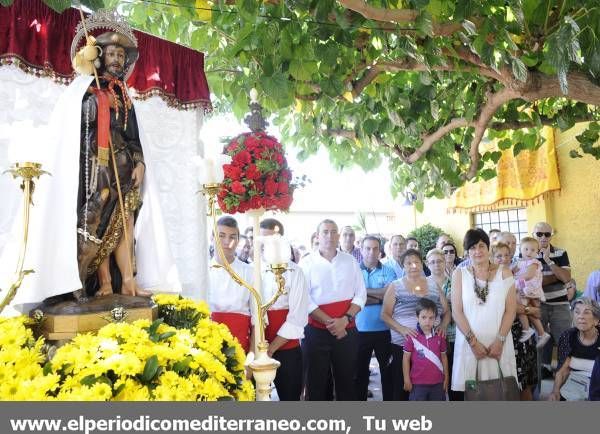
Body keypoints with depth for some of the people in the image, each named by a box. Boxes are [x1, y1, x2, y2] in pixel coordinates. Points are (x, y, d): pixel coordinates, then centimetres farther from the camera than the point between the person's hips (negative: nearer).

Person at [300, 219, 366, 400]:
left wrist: (345, 319, -11)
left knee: (346, 379, 13)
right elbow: (305, 299, -10)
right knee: (316, 382, 8)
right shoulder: (307, 263, -3)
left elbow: (360, 294, 3)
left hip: (347, 331, 3)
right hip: (316, 331, -2)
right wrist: (329, 322, -15)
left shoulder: (350, 261, 6)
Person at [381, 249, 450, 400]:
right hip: (403, 346, -2)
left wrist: (443, 326, -5)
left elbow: (446, 311, 15)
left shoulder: (433, 285, 11)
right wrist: (401, 329, -17)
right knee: (402, 387, -1)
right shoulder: (395, 286, 3)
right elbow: (385, 315, -1)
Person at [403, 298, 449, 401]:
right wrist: (407, 379, -5)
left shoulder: (439, 337, 0)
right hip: (418, 383, -3)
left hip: (437, 382, 3)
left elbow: (443, 357, 9)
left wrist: (446, 378, 10)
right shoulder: (412, 337, -10)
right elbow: (406, 358, -5)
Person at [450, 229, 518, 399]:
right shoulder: (459, 274, 4)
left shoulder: (504, 273, 6)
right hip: (468, 342, 0)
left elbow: (510, 310, 1)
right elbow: (456, 311, -1)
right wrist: (473, 341, -9)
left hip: (498, 343, 1)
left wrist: (500, 340, -9)